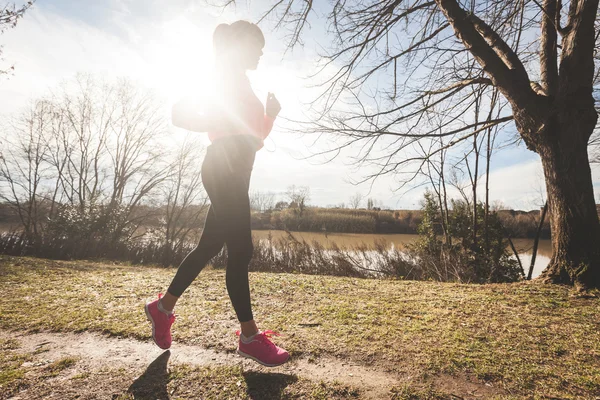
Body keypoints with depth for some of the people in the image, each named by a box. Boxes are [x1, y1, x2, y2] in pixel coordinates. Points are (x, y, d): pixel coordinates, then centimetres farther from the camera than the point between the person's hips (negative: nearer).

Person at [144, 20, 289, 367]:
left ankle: (163, 308, 27)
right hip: (224, 168, -10)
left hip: (234, 171, 10)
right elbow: (182, 114, -9)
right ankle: (250, 336, 2)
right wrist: (228, 123, -16)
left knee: (209, 247, 12)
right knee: (241, 250, -9)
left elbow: (255, 140, 25)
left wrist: (271, 115, 11)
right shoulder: (228, 75, 2)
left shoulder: (242, 84, 28)